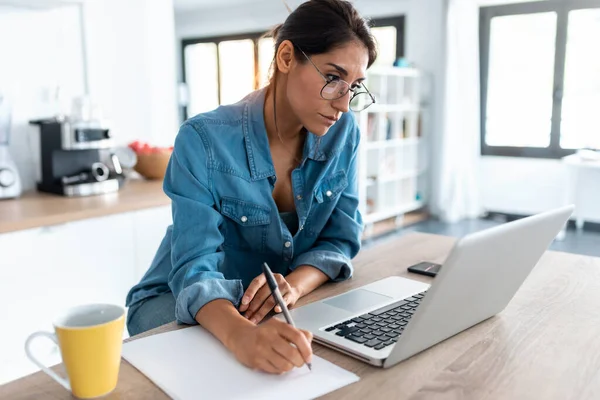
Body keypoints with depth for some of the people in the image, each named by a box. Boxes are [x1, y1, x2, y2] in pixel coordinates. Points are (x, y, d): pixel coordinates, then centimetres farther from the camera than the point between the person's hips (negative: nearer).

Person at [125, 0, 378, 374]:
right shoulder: (204, 140, -22)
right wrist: (240, 334, -48)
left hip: (281, 305, 4)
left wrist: (294, 284, -28)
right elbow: (195, 269, -27)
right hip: (180, 301, -4)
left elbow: (339, 241, -6)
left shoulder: (343, 134, -8)